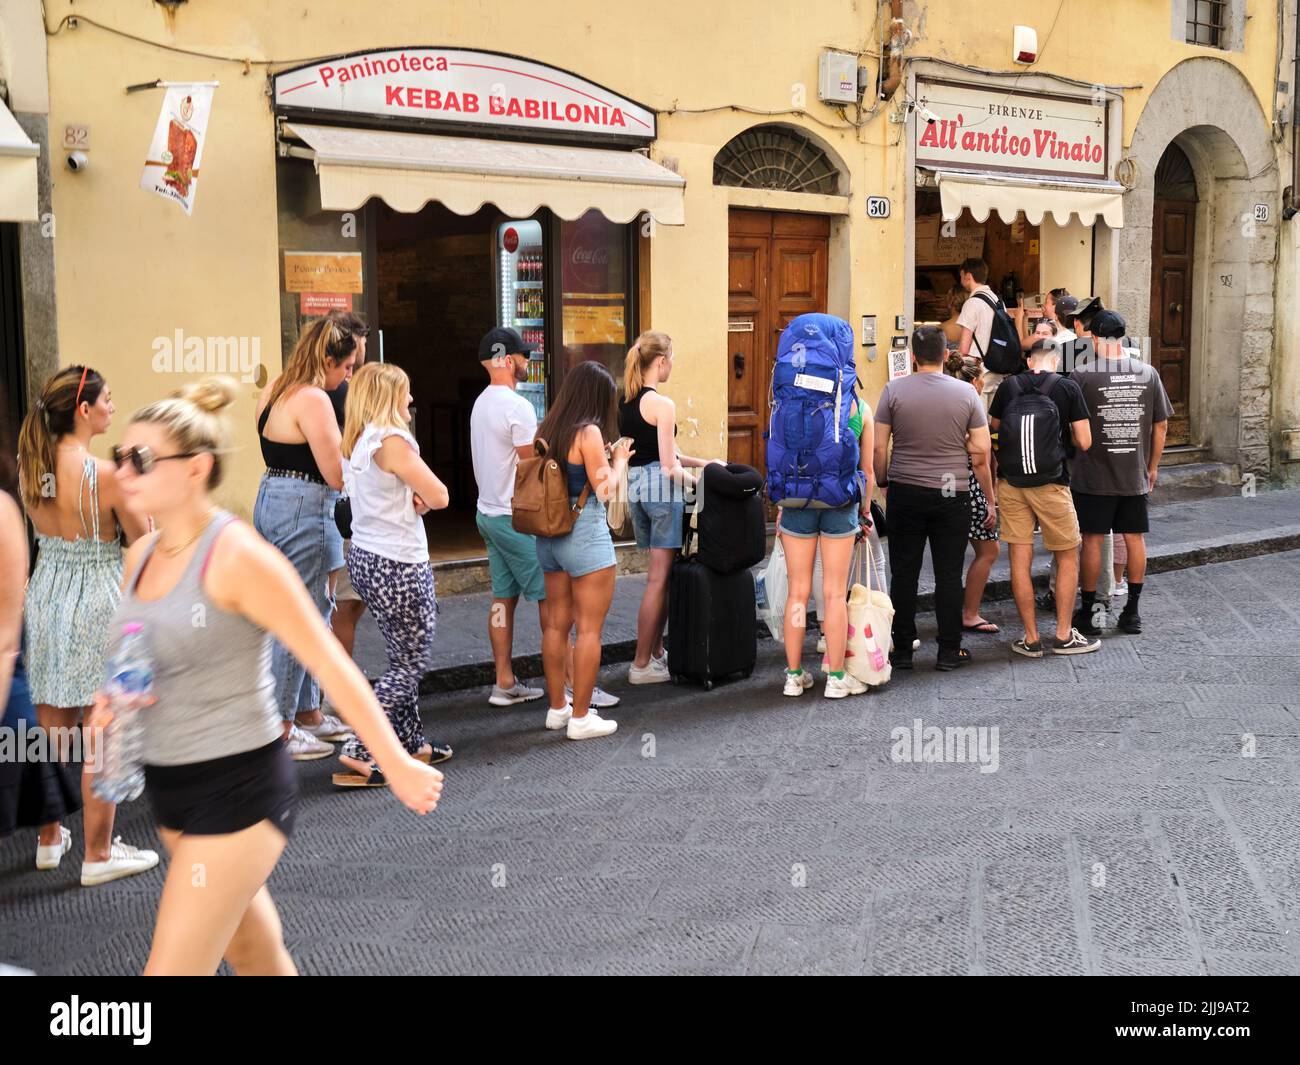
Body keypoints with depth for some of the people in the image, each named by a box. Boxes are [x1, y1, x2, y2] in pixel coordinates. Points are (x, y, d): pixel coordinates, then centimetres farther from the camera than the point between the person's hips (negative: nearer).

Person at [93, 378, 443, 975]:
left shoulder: (238, 557, -18)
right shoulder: (141, 556, 5)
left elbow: (330, 663, -16)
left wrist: (398, 766, -14)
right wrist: (114, 703, -3)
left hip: (238, 789, -8)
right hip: (170, 789, 8)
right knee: (259, 959, 22)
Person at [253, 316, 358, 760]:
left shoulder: (274, 391, 13)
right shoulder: (312, 400, -17)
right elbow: (338, 475, -17)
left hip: (271, 500, 10)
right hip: (303, 510, -10)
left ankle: (307, 711, 27)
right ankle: (279, 730, 3)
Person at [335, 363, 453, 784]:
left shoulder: (356, 441, 10)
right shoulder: (392, 441, -18)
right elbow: (439, 496, -14)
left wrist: (411, 498, -4)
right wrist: (422, 497, 5)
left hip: (365, 558, 9)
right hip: (398, 564, -9)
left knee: (403, 657, 19)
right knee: (410, 664, -1)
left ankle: (410, 742, 28)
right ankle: (359, 752, -5)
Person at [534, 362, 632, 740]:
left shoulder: (546, 429, 7)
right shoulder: (589, 432, -15)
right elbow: (604, 489, -12)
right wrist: (619, 460, 4)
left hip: (549, 535, 8)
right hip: (585, 535, -8)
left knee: (556, 624, 15)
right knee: (589, 629, 0)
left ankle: (557, 708, 24)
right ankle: (581, 717, 2)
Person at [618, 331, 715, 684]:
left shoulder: (626, 402, 11)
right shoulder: (662, 404, -14)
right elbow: (669, 466, -15)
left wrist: (697, 462, 18)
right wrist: (692, 479, 4)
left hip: (635, 486, 8)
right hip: (661, 489, -8)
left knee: (659, 573, 18)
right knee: (659, 578, -2)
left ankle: (655, 651, 23)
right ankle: (642, 664, 1)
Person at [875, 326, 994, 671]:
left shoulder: (894, 390, -3)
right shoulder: (966, 393, -2)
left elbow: (879, 448, -3)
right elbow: (981, 453, -1)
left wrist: (883, 484, 13)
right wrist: (991, 499, 8)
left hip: (905, 493, 0)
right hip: (952, 495, 0)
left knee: (904, 574, 7)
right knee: (948, 575, 6)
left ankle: (902, 650, 12)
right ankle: (949, 651, 11)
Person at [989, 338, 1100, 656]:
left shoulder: (1008, 386, 5)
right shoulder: (1067, 388, -4)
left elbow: (994, 432, 16)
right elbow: (1084, 442, -6)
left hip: (1011, 481, 3)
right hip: (1051, 483, -3)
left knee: (1020, 560, 6)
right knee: (1068, 557, 12)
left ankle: (1031, 639, 10)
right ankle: (1064, 635, 13)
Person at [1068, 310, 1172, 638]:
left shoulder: (1084, 374, -10)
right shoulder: (1148, 373, 1)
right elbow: (1161, 425, 6)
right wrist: (1152, 467, 17)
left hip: (1093, 475, -3)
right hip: (1134, 476, 3)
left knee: (1093, 541, 4)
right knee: (1135, 539, 11)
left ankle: (1087, 613, 10)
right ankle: (1132, 611, 17)